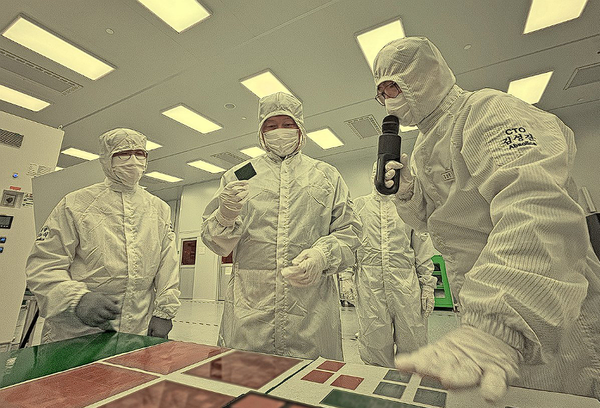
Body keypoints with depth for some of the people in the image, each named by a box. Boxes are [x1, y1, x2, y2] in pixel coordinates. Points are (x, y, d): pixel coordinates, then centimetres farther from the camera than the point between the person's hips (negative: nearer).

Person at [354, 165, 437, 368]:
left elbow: (423, 247, 10)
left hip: (406, 282, 1)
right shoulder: (359, 204, 12)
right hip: (368, 283, 0)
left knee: (412, 345, 8)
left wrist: (428, 284, 5)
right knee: (374, 345, 7)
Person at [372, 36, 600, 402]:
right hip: (483, 310, 8)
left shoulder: (489, 109, -14)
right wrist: (406, 191, -4)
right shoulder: (427, 145, 13)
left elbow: (538, 207, -33)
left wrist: (496, 324, -45)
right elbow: (428, 219, 17)